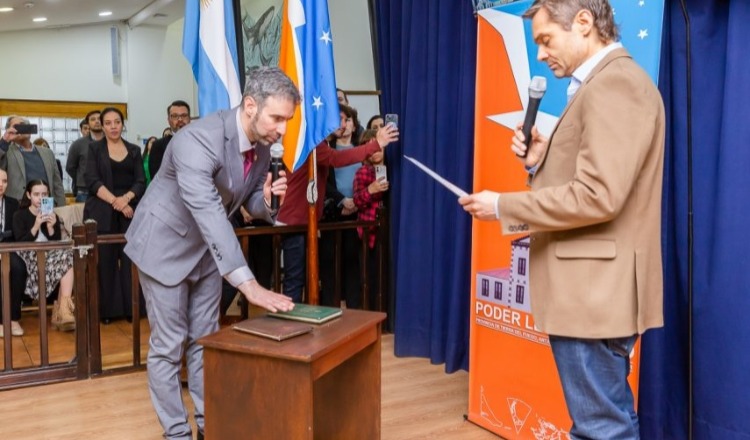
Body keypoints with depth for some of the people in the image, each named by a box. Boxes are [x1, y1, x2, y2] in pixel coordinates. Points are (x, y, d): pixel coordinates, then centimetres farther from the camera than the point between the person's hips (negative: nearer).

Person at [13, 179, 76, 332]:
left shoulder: (53, 216, 17)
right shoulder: (20, 216, 7)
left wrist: (51, 228, -8)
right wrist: (36, 226, -17)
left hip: (51, 256, 4)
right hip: (29, 258, -4)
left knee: (68, 254, -32)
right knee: (65, 261, -33)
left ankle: (63, 311, -34)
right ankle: (62, 310, -22)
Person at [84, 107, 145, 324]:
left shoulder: (134, 150, 14)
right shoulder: (94, 148, 8)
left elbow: (141, 182, 6)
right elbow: (92, 181, -2)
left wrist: (126, 198, -13)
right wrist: (115, 201, -14)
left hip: (130, 211, 1)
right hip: (102, 212, -1)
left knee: (131, 260, -4)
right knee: (105, 261, -2)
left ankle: (131, 308, 1)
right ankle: (107, 310, 3)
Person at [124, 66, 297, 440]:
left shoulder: (262, 145, -9)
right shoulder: (198, 139, -34)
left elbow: (252, 204, 4)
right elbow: (208, 212, -44)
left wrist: (267, 199, -22)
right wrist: (248, 284, -50)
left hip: (208, 248, 7)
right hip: (165, 244, -6)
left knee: (205, 340, 13)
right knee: (168, 345, 2)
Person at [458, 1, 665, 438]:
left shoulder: (615, 83, -16)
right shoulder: (605, 84, 17)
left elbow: (597, 196, -25)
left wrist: (503, 206, -16)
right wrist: (542, 161, 3)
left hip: (596, 292, -11)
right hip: (591, 288, 11)